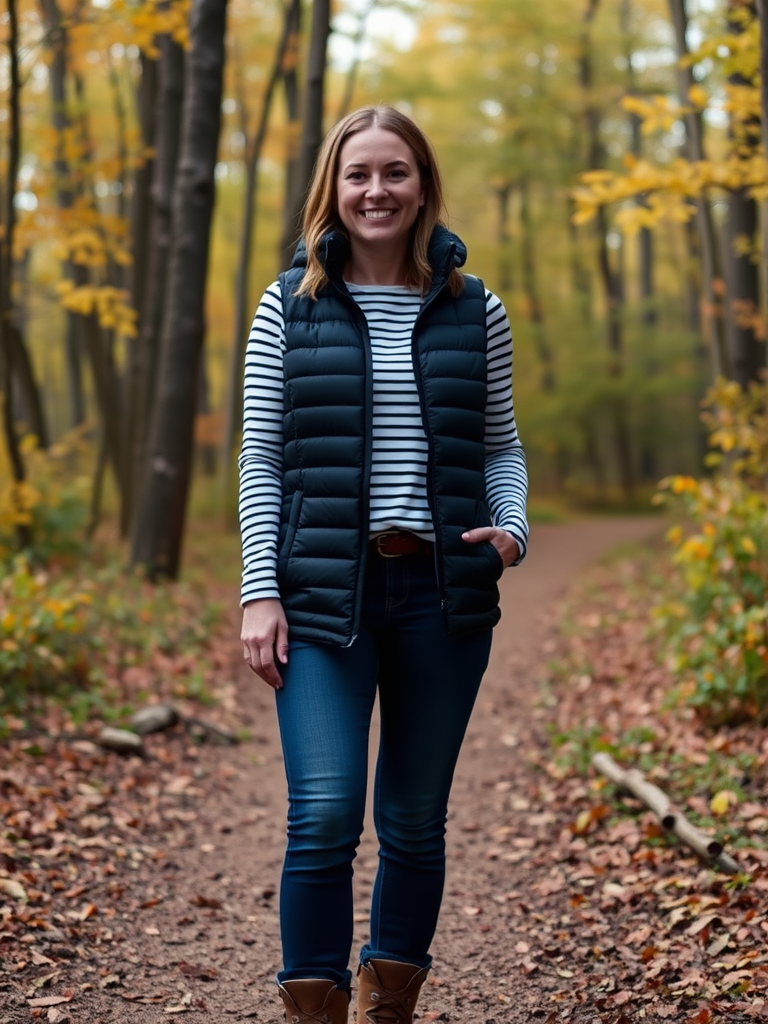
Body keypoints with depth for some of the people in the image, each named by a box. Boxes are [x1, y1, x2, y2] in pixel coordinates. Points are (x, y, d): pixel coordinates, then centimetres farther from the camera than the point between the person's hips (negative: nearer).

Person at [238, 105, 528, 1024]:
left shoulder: (475, 312, 8)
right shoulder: (290, 305, 4)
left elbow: (501, 446, 14)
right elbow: (259, 458, 2)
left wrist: (512, 527, -7)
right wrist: (260, 592, -5)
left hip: (443, 593, 2)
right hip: (324, 593, -2)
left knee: (416, 822, 10)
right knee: (324, 815, -10)